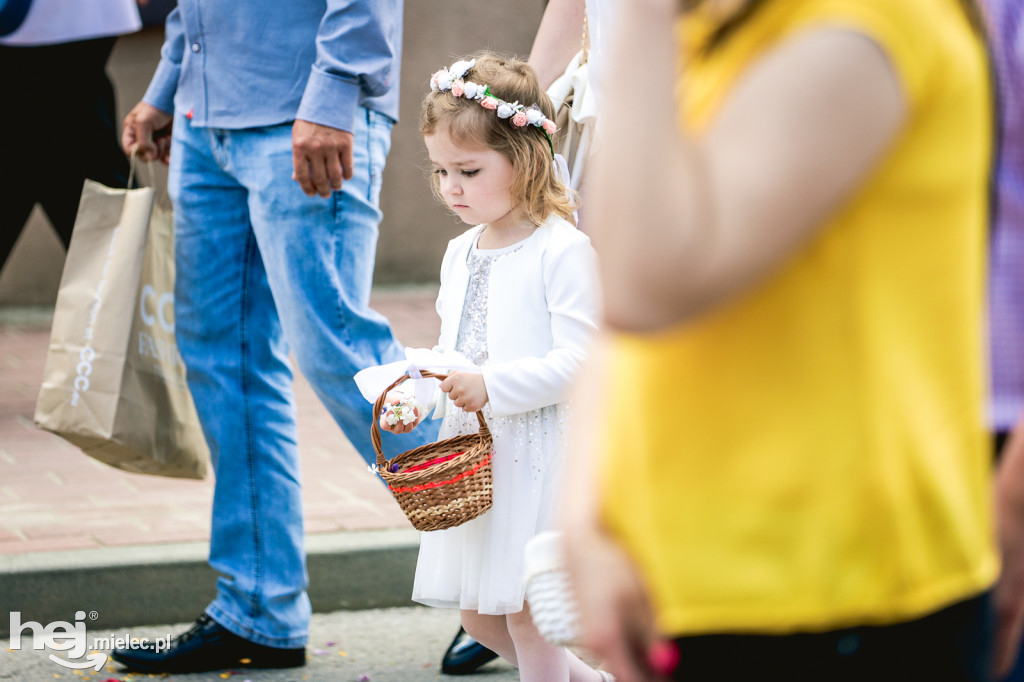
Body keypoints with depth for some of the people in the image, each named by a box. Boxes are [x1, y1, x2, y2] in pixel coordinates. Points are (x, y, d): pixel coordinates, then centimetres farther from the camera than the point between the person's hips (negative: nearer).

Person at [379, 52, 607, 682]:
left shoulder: (564, 250, -13)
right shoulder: (461, 254, 12)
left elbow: (579, 360, -19)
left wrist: (492, 386, -25)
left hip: (538, 455, -8)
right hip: (472, 451, 8)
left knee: (525, 610, -4)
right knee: (478, 614, 14)